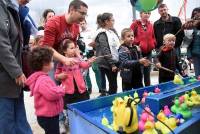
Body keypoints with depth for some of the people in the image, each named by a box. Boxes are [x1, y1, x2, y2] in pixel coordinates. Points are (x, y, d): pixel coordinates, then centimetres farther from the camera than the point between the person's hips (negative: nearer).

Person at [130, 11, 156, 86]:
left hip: (148, 52, 5)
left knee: (147, 72, 13)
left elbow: (153, 37, 18)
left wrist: (153, 44, 2)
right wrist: (136, 44, -15)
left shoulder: (150, 25, 12)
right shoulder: (135, 24, -4)